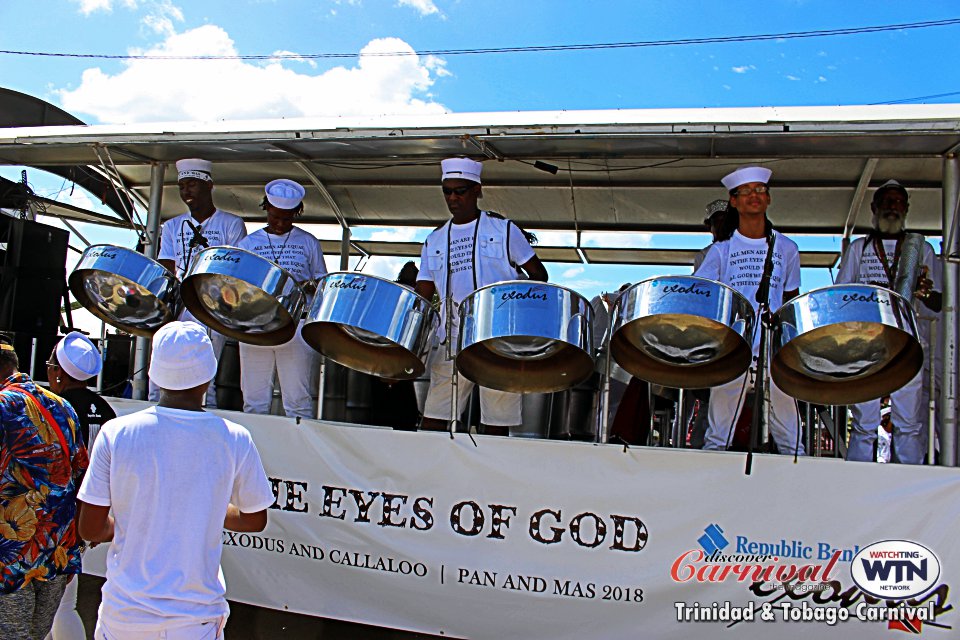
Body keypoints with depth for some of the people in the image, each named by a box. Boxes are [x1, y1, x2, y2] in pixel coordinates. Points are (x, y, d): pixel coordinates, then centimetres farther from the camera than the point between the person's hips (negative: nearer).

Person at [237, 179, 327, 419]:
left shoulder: (308, 243, 11)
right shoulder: (248, 243, 14)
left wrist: (308, 287, -10)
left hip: (297, 327, -2)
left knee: (299, 401, -3)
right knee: (254, 401, 6)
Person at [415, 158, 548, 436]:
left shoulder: (503, 230, 6)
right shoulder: (435, 241, 15)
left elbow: (539, 274, 7)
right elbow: (422, 294, 13)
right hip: (452, 343, 3)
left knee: (496, 424, 1)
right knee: (432, 421, 1)